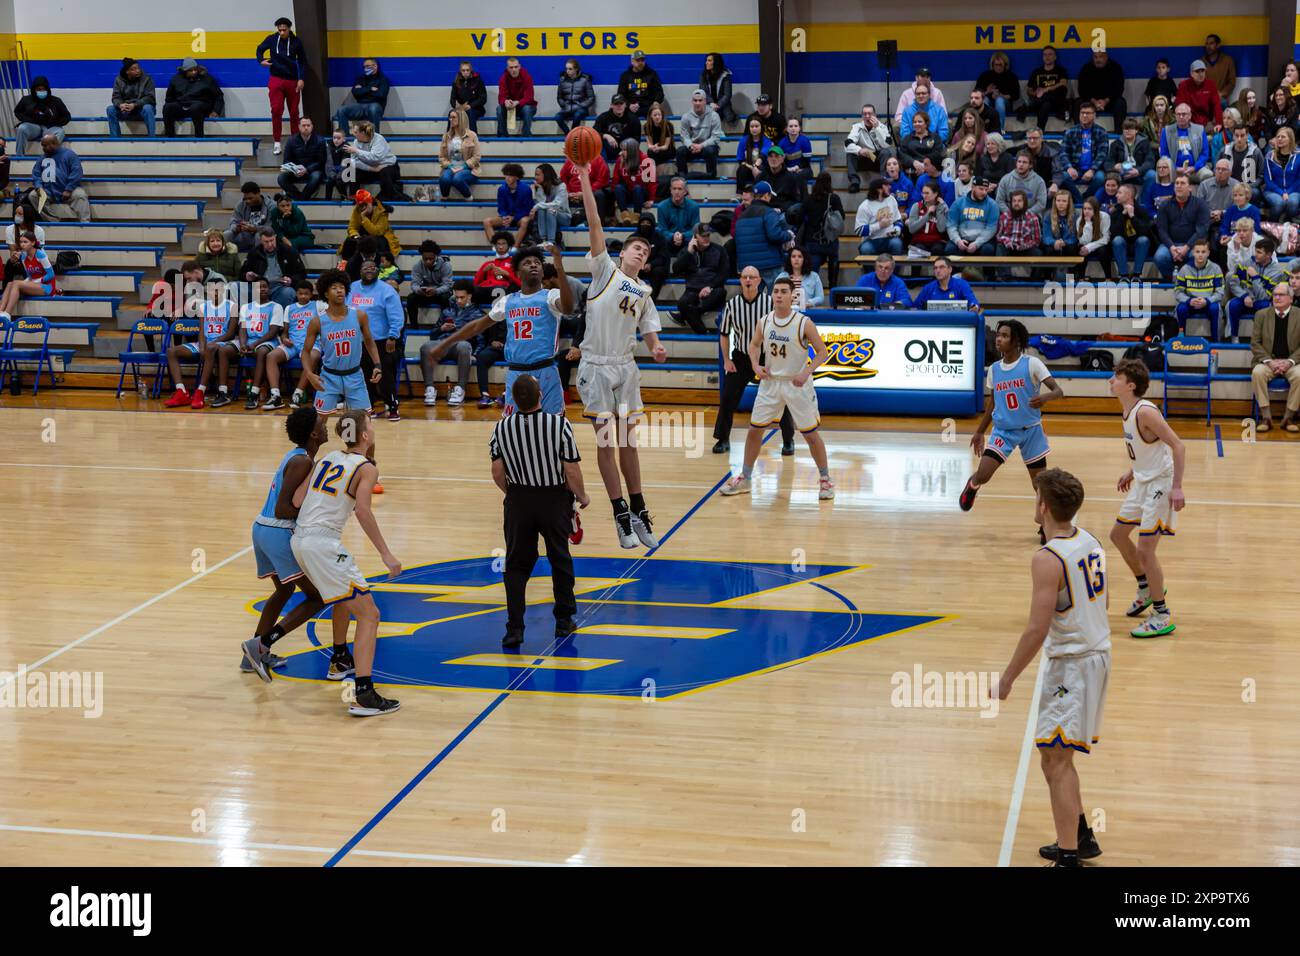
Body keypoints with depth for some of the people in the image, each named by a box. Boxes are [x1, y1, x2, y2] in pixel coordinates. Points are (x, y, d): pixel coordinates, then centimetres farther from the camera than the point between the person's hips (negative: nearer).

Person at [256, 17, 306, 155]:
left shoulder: (296, 41, -2)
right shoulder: (272, 39, -1)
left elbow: (302, 61, 4)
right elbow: (260, 49, 16)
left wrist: (301, 79, -4)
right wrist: (261, 60, -4)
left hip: (292, 81, 1)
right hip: (276, 80, 0)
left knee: (294, 112, 7)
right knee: (276, 110, -9)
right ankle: (277, 143, -4)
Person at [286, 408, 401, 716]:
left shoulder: (328, 458, 15)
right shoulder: (367, 468, -5)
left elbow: (297, 500, 8)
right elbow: (362, 509, -20)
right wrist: (385, 554, -20)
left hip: (299, 540, 8)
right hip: (324, 543, -8)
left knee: (345, 596, 34)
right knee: (369, 614, -7)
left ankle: (339, 660, 48)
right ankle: (363, 695, -19)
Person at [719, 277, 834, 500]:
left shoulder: (804, 323, -15)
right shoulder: (764, 322, -3)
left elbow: (822, 352, -11)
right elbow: (754, 345, 14)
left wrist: (806, 372, -25)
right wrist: (755, 365, -5)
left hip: (797, 384, -4)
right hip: (770, 381, 4)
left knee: (810, 434, 0)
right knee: (754, 430, 6)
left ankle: (825, 479, 16)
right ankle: (745, 478, 20)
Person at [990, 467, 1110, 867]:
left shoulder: (1048, 559, -22)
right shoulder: (1090, 542, 5)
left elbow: (1037, 630, -23)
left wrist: (1007, 679, -14)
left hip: (1071, 663, -9)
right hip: (1099, 653, 9)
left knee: (1055, 759, -6)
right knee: (1059, 754, 21)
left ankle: (1069, 856, -7)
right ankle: (1079, 837, 31)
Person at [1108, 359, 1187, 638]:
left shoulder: (1145, 412, -23)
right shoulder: (1128, 411, 5)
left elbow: (1177, 446, -26)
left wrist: (1177, 487, -29)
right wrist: (1132, 472, 23)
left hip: (1160, 485, -10)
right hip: (1143, 482, 10)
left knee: (1144, 549, -9)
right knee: (1118, 535, 21)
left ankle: (1162, 617, 2)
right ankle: (1146, 588, 40)